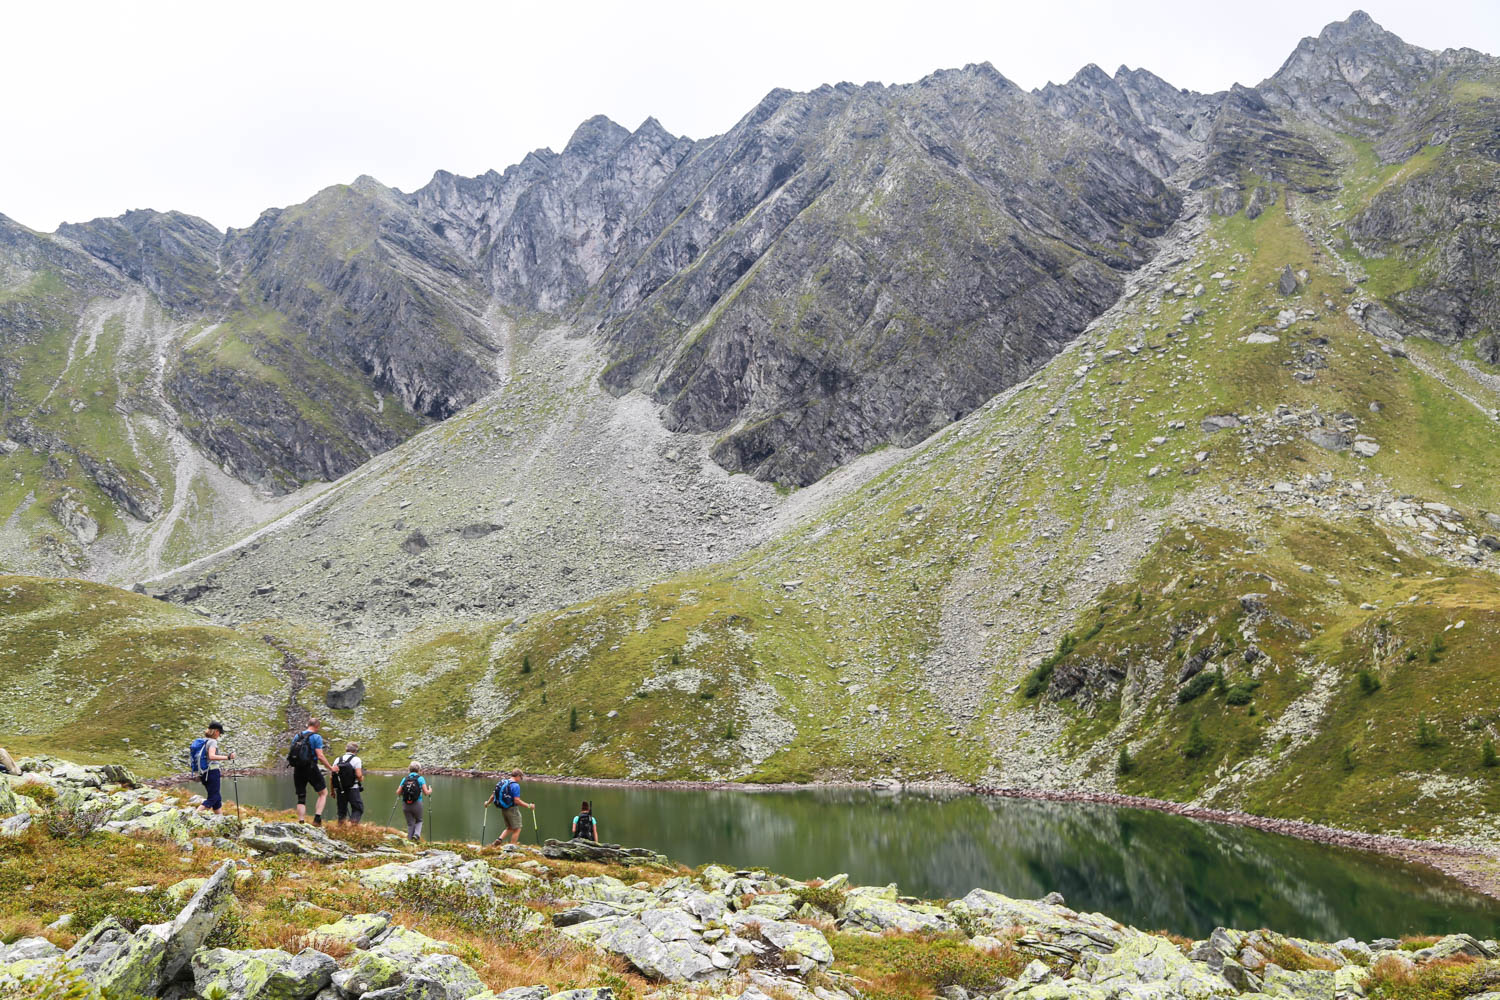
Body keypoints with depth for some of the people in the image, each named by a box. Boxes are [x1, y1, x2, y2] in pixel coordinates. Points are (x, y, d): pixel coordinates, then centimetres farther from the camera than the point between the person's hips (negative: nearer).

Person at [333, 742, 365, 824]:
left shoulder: (337, 760, 11)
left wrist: (332, 791, 14)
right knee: (358, 808, 4)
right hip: (353, 789, -4)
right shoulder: (356, 759, -4)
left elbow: (332, 776, 7)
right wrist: (361, 779, 9)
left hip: (340, 790, 4)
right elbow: (359, 775, -14)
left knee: (342, 810, 14)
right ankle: (354, 823, -14)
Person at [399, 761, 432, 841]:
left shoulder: (405, 779, 6)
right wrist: (430, 791, 15)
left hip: (405, 805, 2)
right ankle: (417, 834, -3)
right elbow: (426, 792, -7)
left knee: (410, 824, 14)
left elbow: (398, 793, 3)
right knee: (419, 821, 20)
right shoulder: (420, 778, -2)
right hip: (417, 804, -2)